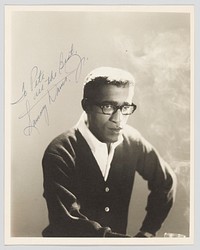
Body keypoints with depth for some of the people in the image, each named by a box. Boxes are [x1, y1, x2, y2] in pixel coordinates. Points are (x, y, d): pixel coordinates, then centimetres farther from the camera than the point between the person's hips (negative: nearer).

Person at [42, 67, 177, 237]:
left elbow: (166, 181, 9)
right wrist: (128, 241, -27)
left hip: (118, 234, 4)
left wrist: (147, 231, 2)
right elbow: (67, 222, -24)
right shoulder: (60, 153, -18)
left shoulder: (132, 140, -4)